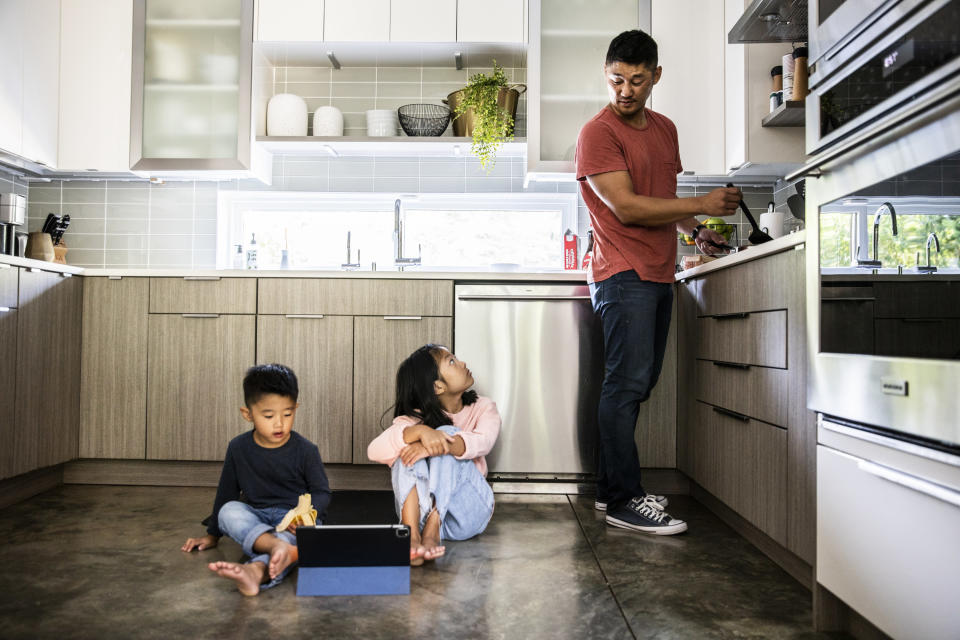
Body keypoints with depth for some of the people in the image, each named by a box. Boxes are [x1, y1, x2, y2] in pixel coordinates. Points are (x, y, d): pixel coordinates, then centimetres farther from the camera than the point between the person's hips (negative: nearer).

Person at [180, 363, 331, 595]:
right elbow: (226, 492, 15)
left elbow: (322, 492, -2)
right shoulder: (238, 448, 3)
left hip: (294, 518, -3)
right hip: (254, 518, 4)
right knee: (228, 510, -28)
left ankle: (257, 571, -67)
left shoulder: (306, 450, -6)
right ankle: (278, 547, -52)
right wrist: (213, 535, 19)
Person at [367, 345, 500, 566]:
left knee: (447, 433, -23)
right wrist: (420, 431, -40)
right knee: (410, 448, -25)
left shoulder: (483, 408, 5)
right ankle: (412, 534, -42)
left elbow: (482, 442, -20)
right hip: (421, 509, 0)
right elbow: (375, 450, -21)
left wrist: (436, 446, -39)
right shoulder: (414, 419, -1)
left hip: (468, 514, 0)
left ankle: (432, 531, -35)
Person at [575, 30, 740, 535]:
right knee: (627, 384, -10)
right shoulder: (598, 133, -6)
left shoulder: (665, 129, 19)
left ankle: (610, 487, 19)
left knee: (635, 385, 9)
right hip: (623, 275, -8)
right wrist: (702, 205, -12)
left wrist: (696, 232, 12)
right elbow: (627, 207, -15)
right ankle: (624, 500, -3)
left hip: (658, 275, 8)